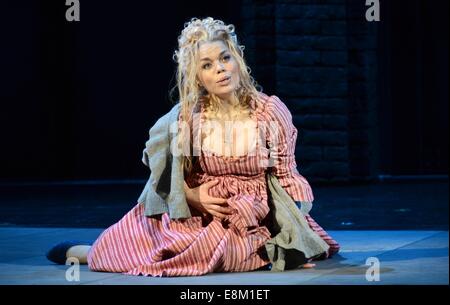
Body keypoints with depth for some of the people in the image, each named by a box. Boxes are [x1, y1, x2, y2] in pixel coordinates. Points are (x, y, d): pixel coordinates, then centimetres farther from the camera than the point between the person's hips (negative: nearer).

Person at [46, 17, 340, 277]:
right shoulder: (189, 115, -9)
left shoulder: (271, 111, -12)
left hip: (249, 220, -1)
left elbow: (287, 177, -5)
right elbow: (162, 165, 6)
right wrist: (192, 196, -13)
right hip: (192, 211, 1)